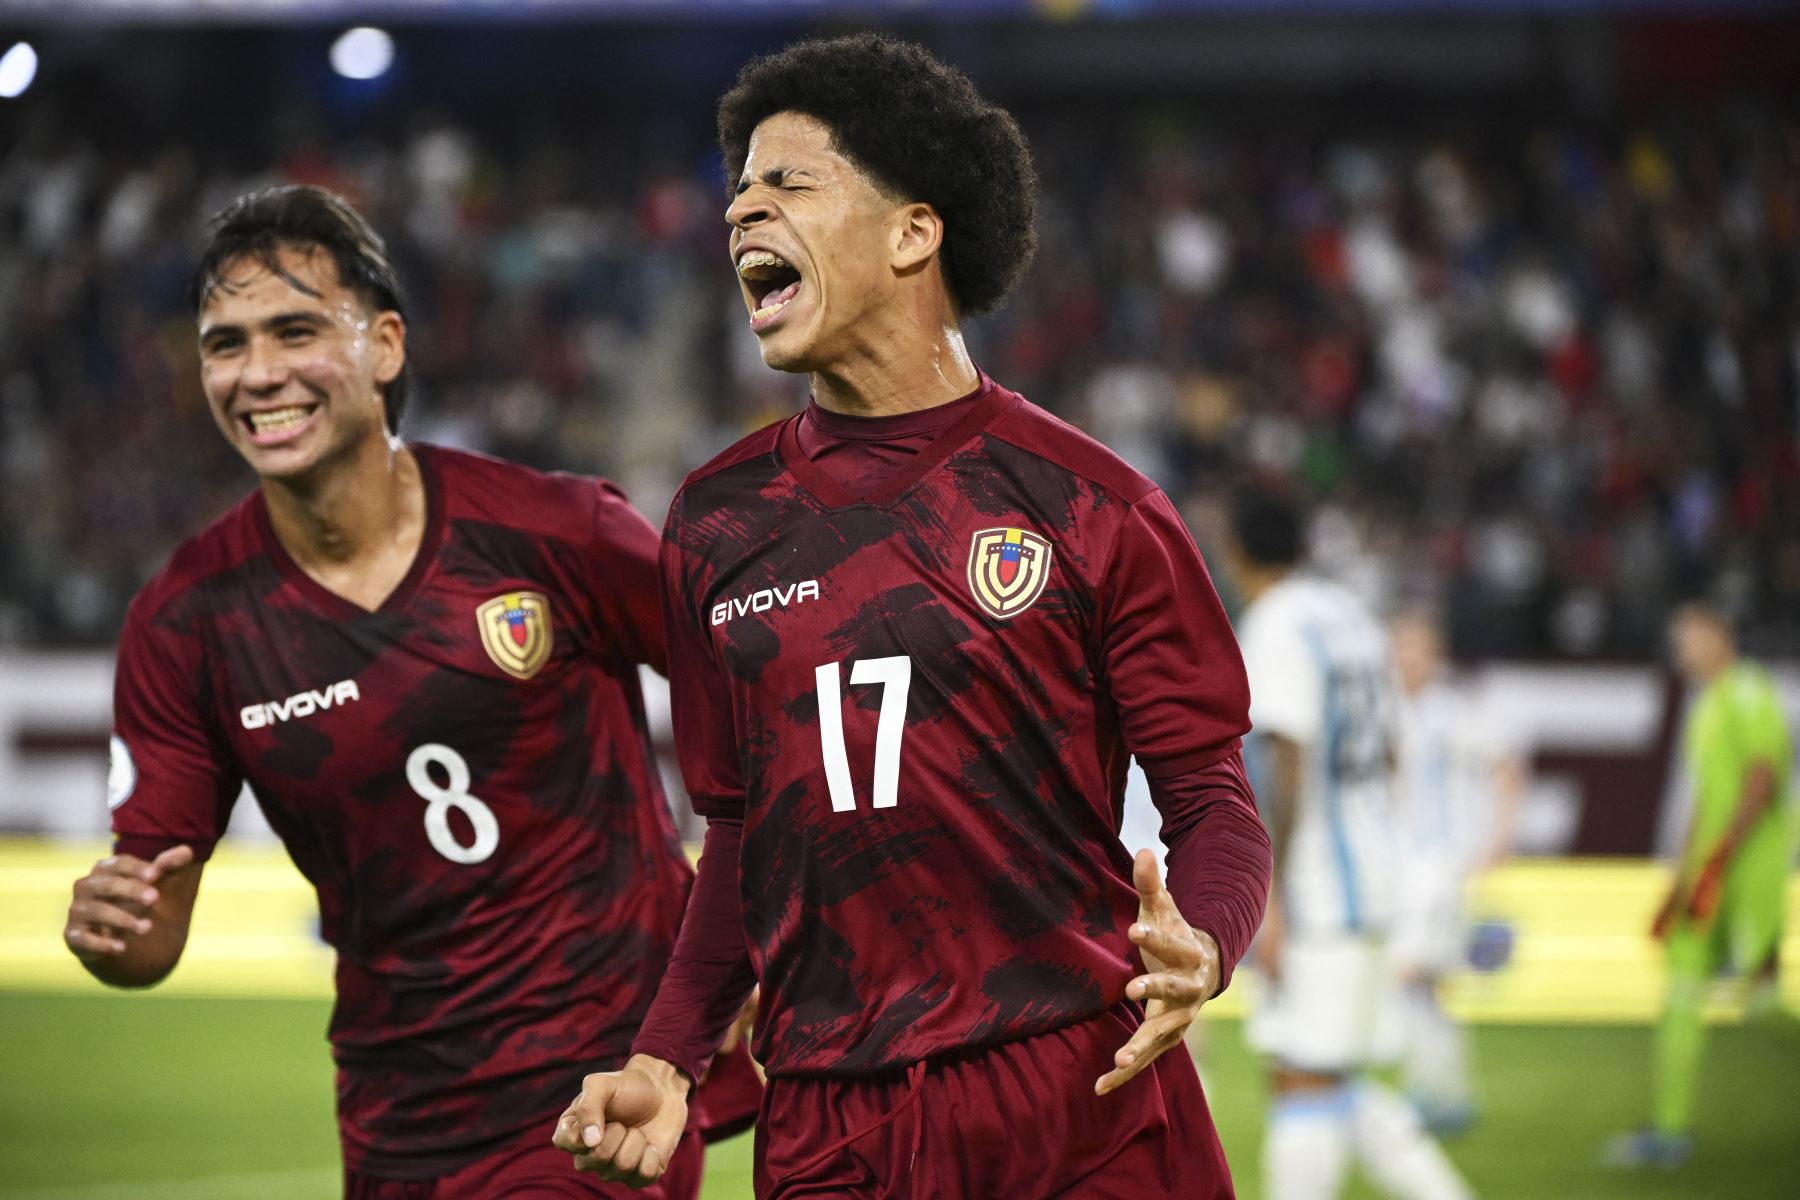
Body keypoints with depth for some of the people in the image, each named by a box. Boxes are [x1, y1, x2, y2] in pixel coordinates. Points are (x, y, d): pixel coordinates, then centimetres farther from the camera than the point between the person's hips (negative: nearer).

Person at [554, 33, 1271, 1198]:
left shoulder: (1089, 507, -1)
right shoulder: (718, 523, 11)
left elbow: (1212, 799, -1)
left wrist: (1198, 952, -21)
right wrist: (670, 1060, 6)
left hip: (1087, 1102, -3)